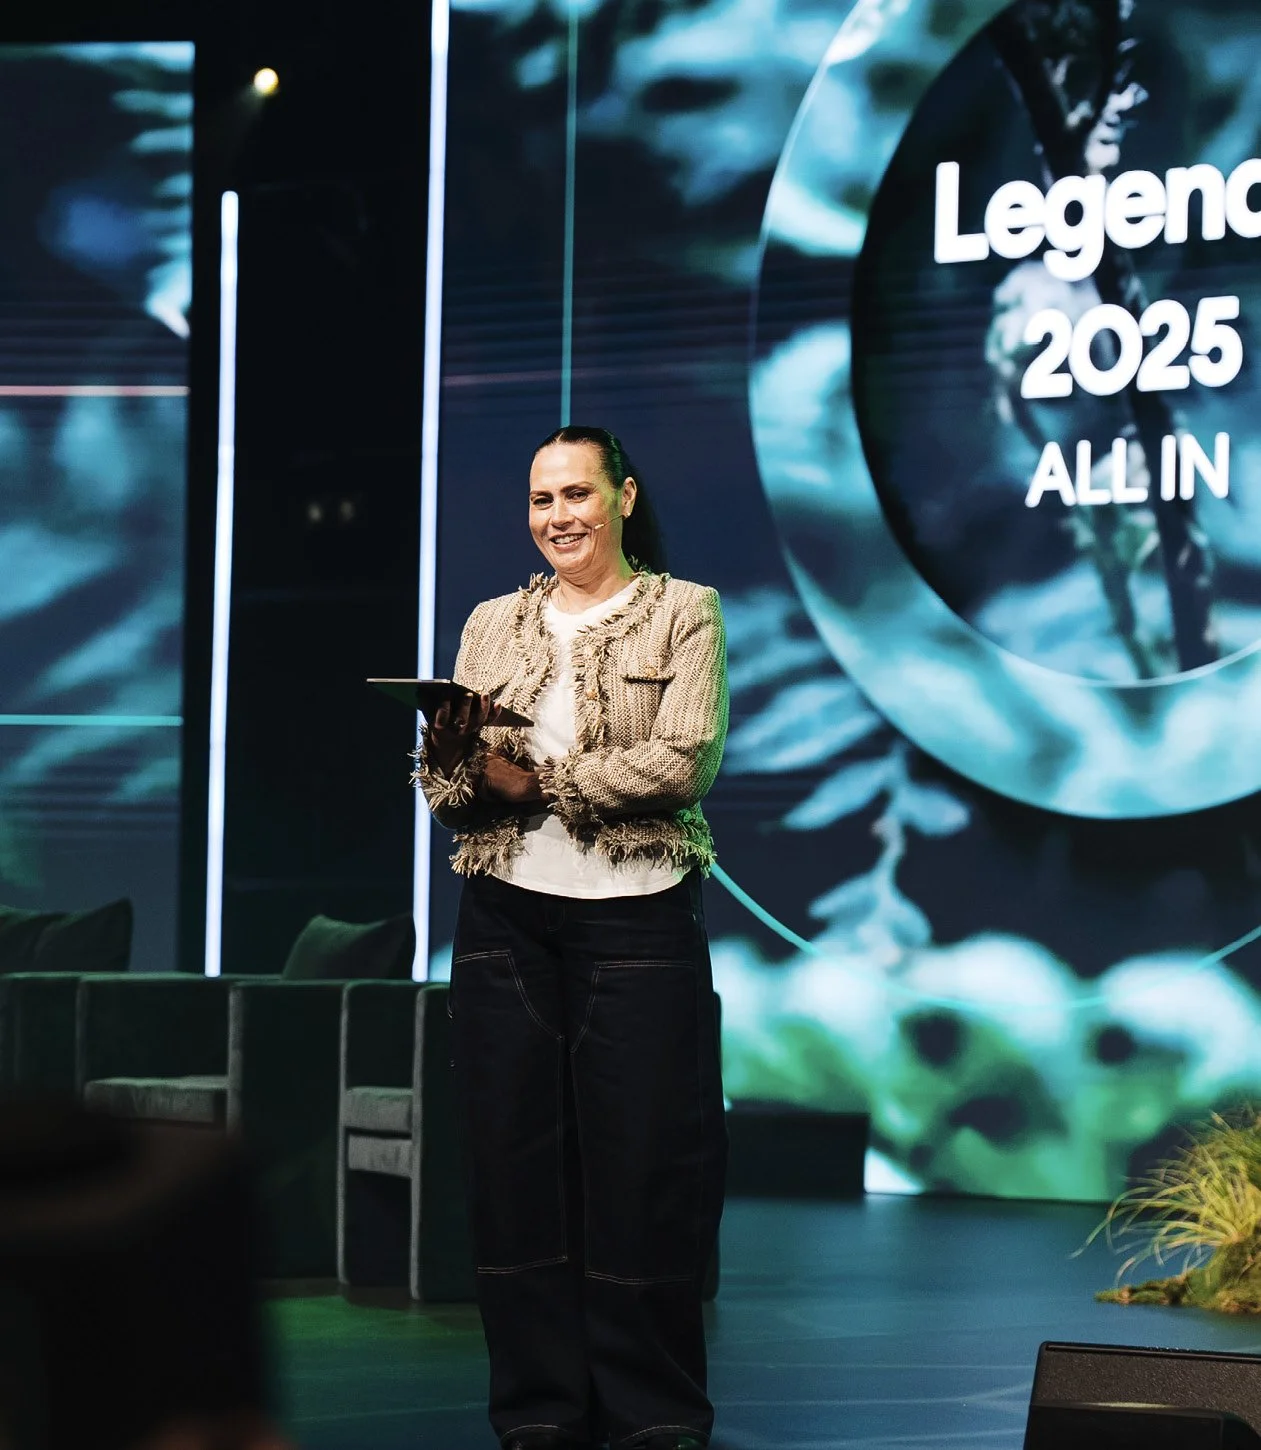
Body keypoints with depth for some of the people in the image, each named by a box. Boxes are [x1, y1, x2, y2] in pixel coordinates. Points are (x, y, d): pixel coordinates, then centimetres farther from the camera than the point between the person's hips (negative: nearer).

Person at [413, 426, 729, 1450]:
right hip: (507, 914, 4)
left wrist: (543, 782, -9)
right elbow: (442, 780, 9)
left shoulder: (683, 614, 4)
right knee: (517, 1153, 2)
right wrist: (458, 762, -14)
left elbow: (682, 761, -9)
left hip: (636, 915, -3)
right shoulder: (495, 624, 15)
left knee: (643, 1156, -2)